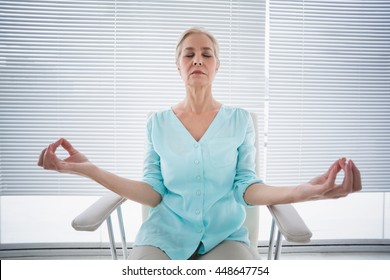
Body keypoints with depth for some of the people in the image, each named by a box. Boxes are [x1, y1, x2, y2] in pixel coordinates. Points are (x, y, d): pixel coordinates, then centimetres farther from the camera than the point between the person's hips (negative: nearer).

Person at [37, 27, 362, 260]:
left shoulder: (240, 119, 5)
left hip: (224, 234, 0)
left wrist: (307, 190, -22)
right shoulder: (158, 122, 6)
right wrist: (88, 169, -12)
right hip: (166, 232, 0)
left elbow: (247, 188, -2)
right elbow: (152, 193, 1)